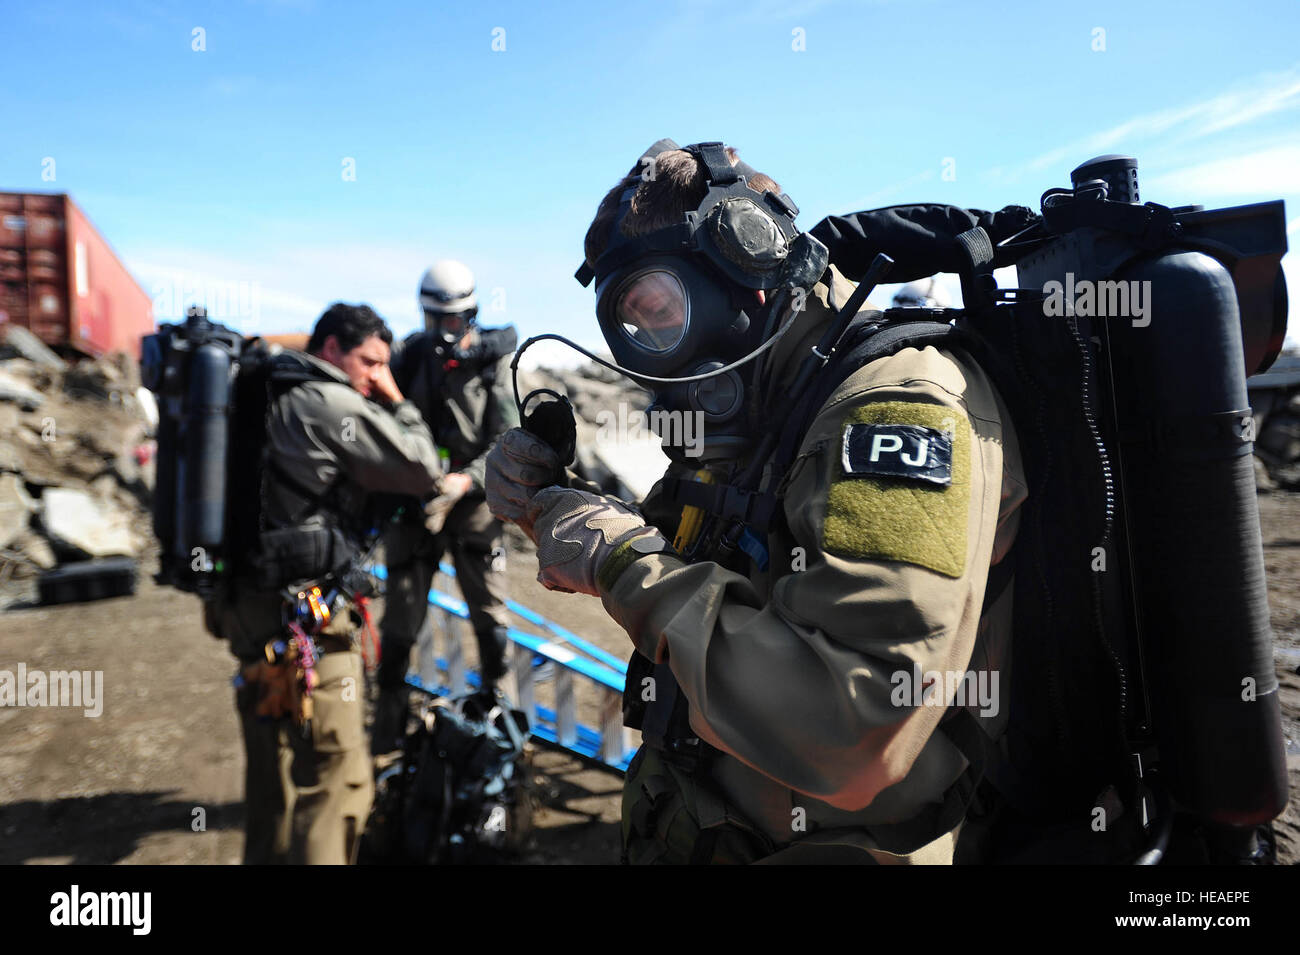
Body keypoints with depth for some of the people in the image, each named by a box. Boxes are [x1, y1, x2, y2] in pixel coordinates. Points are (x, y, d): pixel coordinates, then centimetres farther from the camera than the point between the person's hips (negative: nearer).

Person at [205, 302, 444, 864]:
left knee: (273, 769, 22)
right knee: (334, 777, -3)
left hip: (248, 603, 10)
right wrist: (397, 404, 2)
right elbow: (423, 471, -9)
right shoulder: (333, 404, -13)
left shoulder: (266, 394, 14)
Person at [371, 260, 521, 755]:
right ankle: (386, 734, 16)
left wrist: (466, 480, -27)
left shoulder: (492, 364, -5)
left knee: (491, 617, 4)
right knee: (400, 623, 4)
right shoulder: (410, 355, 1)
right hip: (413, 502, 1)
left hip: (473, 505, -1)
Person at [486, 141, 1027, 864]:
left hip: (835, 843, -7)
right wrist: (547, 512, -3)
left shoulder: (902, 402, -22)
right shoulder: (765, 418, 5)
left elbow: (860, 745, -32)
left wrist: (630, 563, -24)